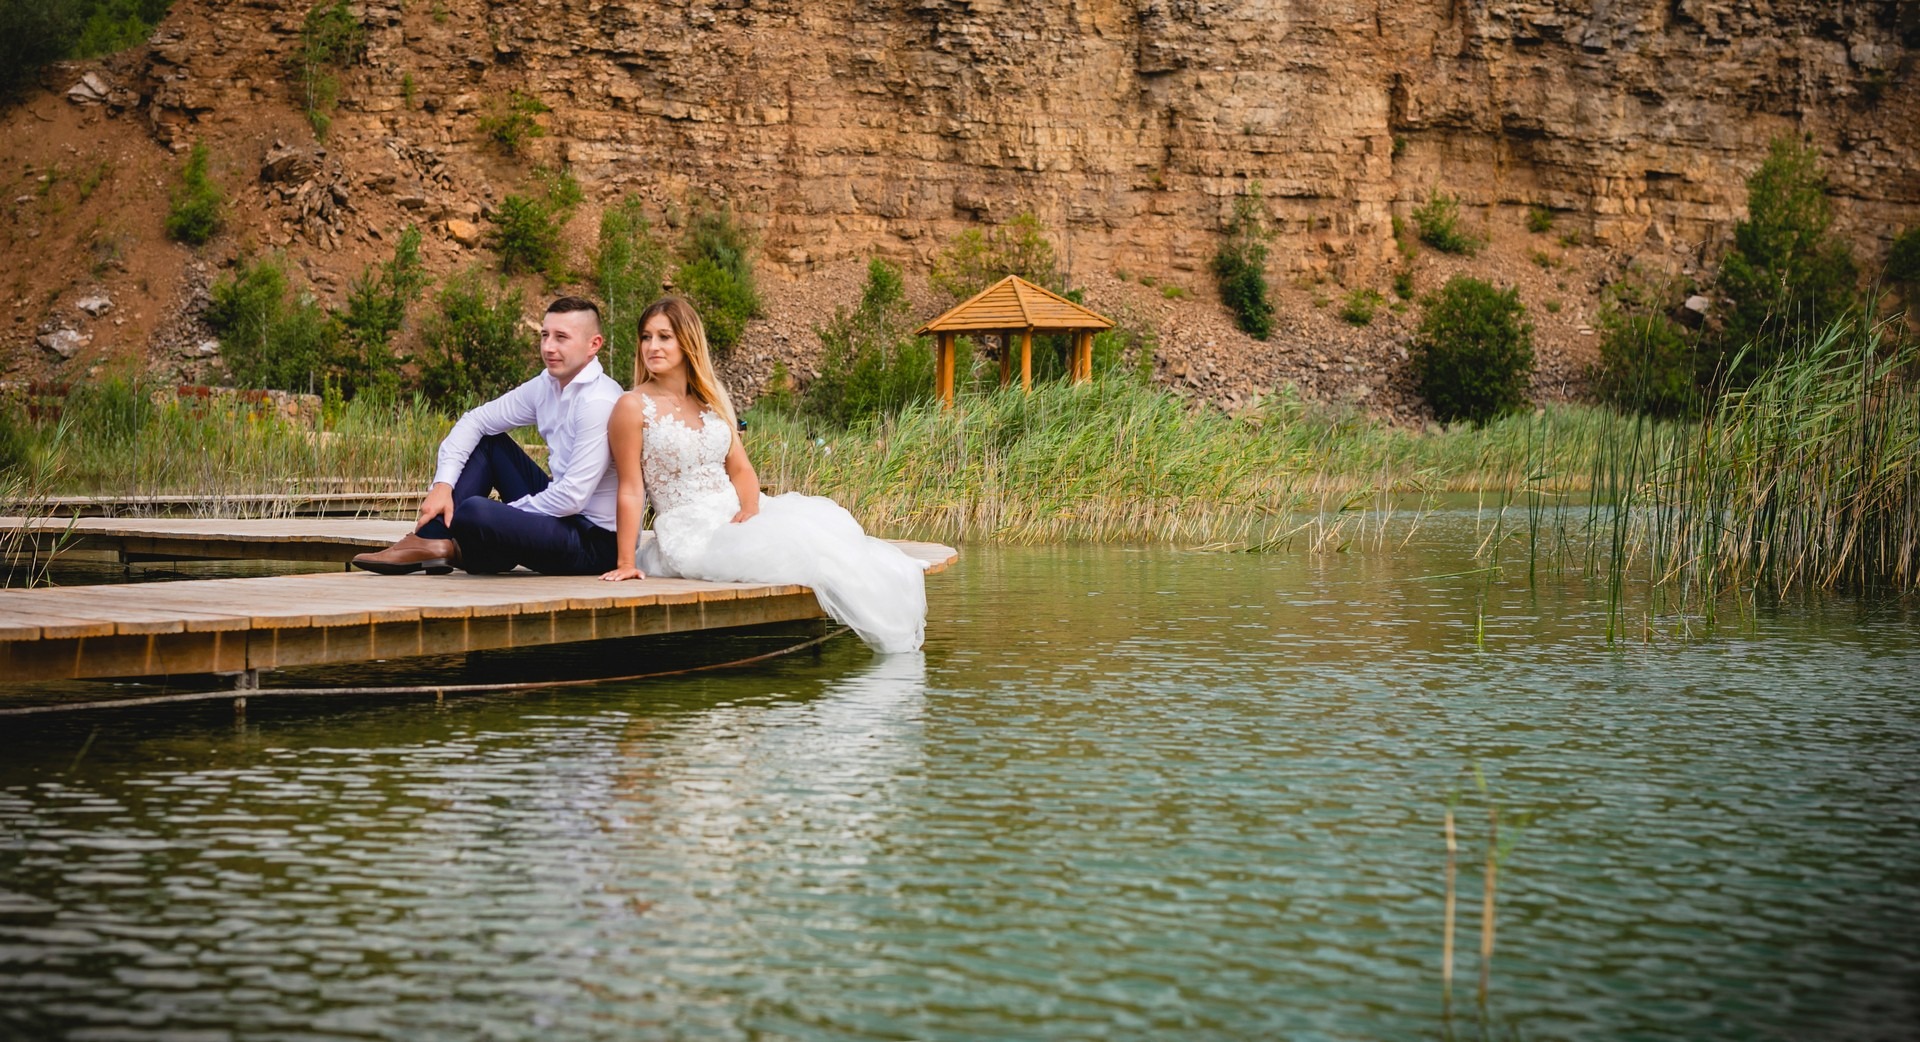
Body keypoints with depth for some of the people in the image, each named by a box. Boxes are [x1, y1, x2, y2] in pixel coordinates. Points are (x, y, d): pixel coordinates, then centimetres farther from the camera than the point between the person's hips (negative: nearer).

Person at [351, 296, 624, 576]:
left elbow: (572, 497, -25)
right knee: (487, 440, 10)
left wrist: (505, 515, -12)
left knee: (476, 512, -28)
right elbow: (473, 422, 8)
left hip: (594, 541, -9)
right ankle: (428, 541, 0)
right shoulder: (547, 385, 4)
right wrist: (443, 485, -6)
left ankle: (456, 550, 8)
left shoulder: (598, 403, -22)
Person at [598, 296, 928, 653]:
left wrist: (750, 507, -12)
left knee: (819, 519, -17)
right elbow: (631, 490, -8)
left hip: (738, 515, 7)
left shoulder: (711, 398, 12)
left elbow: (740, 468, 9)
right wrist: (626, 563, -13)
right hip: (688, 535, -7)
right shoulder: (634, 407, -6)